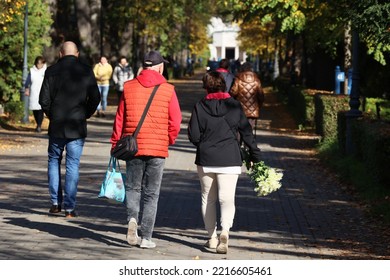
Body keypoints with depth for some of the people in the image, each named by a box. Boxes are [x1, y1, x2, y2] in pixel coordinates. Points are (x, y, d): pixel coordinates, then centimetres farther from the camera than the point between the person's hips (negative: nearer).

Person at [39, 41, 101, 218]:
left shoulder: (52, 71, -2)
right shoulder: (86, 71, -2)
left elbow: (44, 99, -4)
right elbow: (95, 98, -3)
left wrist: (51, 115, 12)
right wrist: (85, 115, 11)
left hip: (56, 125, 0)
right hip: (77, 127, 0)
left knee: (54, 160, 17)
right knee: (73, 165, 3)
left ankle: (55, 202, 10)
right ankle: (69, 207, 0)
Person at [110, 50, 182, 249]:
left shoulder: (129, 87, 2)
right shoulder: (167, 90, -3)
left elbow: (119, 119, 3)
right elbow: (175, 121, -5)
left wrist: (115, 144, 11)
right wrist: (168, 141, 13)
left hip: (133, 148, 1)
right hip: (158, 149, -1)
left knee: (132, 187, 16)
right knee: (151, 193, 7)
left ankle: (132, 218, -11)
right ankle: (146, 237, 6)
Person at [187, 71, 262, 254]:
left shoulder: (199, 107, -3)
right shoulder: (234, 106, -2)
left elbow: (193, 136, -3)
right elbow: (246, 133, 3)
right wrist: (255, 155, 13)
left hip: (205, 160, 1)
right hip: (230, 160, -1)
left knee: (208, 199, 14)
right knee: (227, 198, -5)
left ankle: (212, 237, 19)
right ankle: (225, 231, -29)